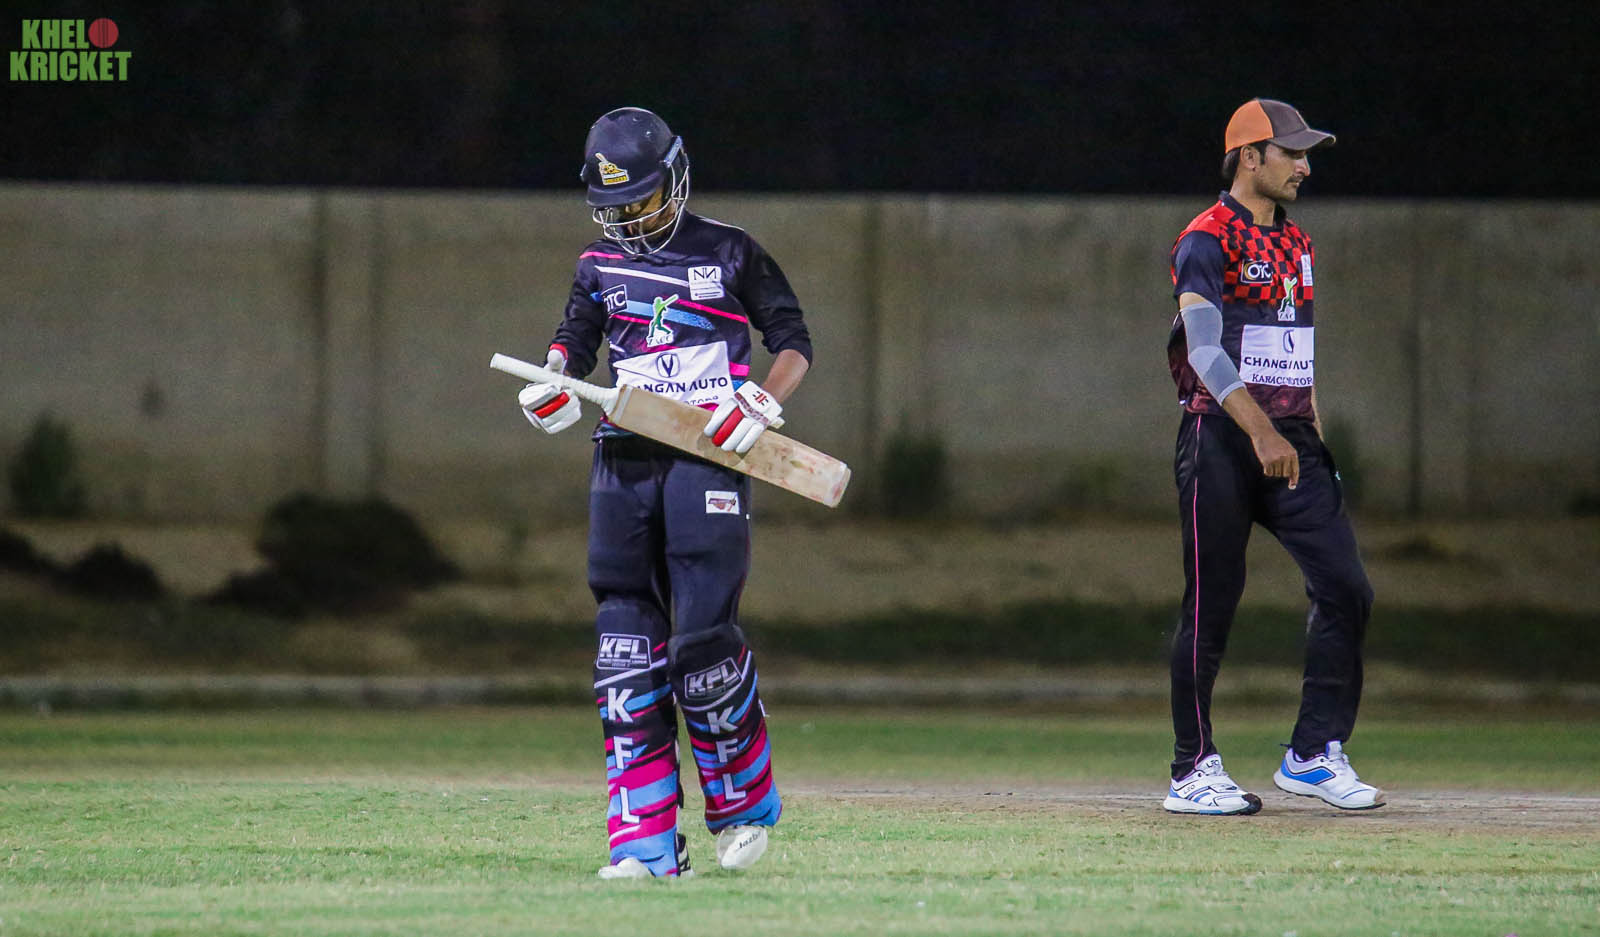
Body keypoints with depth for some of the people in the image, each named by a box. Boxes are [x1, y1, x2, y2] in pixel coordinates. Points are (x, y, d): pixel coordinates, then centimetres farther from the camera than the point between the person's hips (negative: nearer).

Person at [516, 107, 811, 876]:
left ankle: (745, 804, 10)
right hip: (623, 459, 4)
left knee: (703, 635, -13)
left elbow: (794, 341, 6)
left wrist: (761, 404, -12)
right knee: (626, 651, -3)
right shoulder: (602, 264, 15)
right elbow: (577, 335, 23)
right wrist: (554, 374, -1)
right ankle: (647, 842, -3)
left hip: (707, 459, -4)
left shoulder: (731, 256, 3)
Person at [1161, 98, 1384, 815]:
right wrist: (1261, 432, -36)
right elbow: (1204, 348, -23)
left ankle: (1314, 755, 4)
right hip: (1221, 441, -7)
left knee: (1345, 588, -3)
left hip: (1292, 441, 7)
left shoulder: (1296, 244, 17)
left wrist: (1313, 435, 18)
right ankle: (1194, 772, 5)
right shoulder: (1207, 242, -10)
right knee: (1211, 607, -3)